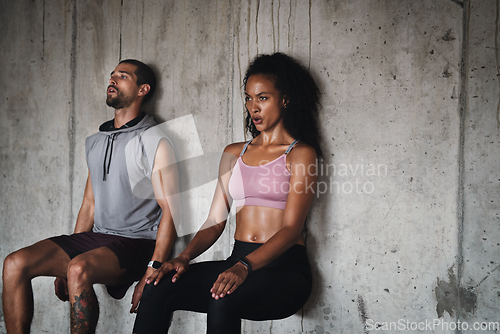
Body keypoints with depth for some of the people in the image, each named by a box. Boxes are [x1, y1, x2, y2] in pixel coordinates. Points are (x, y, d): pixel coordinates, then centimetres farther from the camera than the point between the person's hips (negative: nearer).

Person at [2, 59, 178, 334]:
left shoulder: (154, 142, -6)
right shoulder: (95, 142, 17)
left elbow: (170, 210, -11)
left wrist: (151, 275, -19)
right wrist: (64, 263, 12)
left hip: (135, 242, -7)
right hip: (96, 238, 7)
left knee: (79, 270, -35)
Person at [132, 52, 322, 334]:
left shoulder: (300, 153, 0)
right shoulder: (234, 154, 18)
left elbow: (291, 229, -11)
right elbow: (215, 222, 12)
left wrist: (245, 267, -26)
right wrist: (184, 257, -7)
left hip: (285, 268, -5)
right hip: (239, 263, 5)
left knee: (224, 300, -35)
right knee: (159, 288, -20)